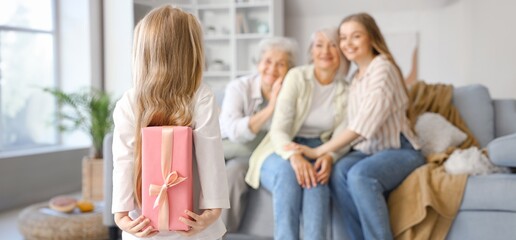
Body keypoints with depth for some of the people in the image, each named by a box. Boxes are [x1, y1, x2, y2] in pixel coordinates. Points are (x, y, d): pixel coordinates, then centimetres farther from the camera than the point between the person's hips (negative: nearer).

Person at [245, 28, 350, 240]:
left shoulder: (346, 91, 3)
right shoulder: (297, 77, -6)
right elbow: (278, 129, -13)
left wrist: (329, 157, -27)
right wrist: (294, 156, -34)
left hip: (317, 155, 2)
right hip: (282, 152, -1)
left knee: (317, 176, -34)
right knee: (288, 172, -36)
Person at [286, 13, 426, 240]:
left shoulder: (382, 67, -12)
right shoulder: (355, 77, 13)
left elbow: (364, 124, -24)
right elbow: (354, 127, 7)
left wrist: (319, 151, -28)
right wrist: (328, 155, -9)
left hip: (400, 151, -6)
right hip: (368, 151, 6)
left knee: (360, 175, -35)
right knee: (339, 173, -26)